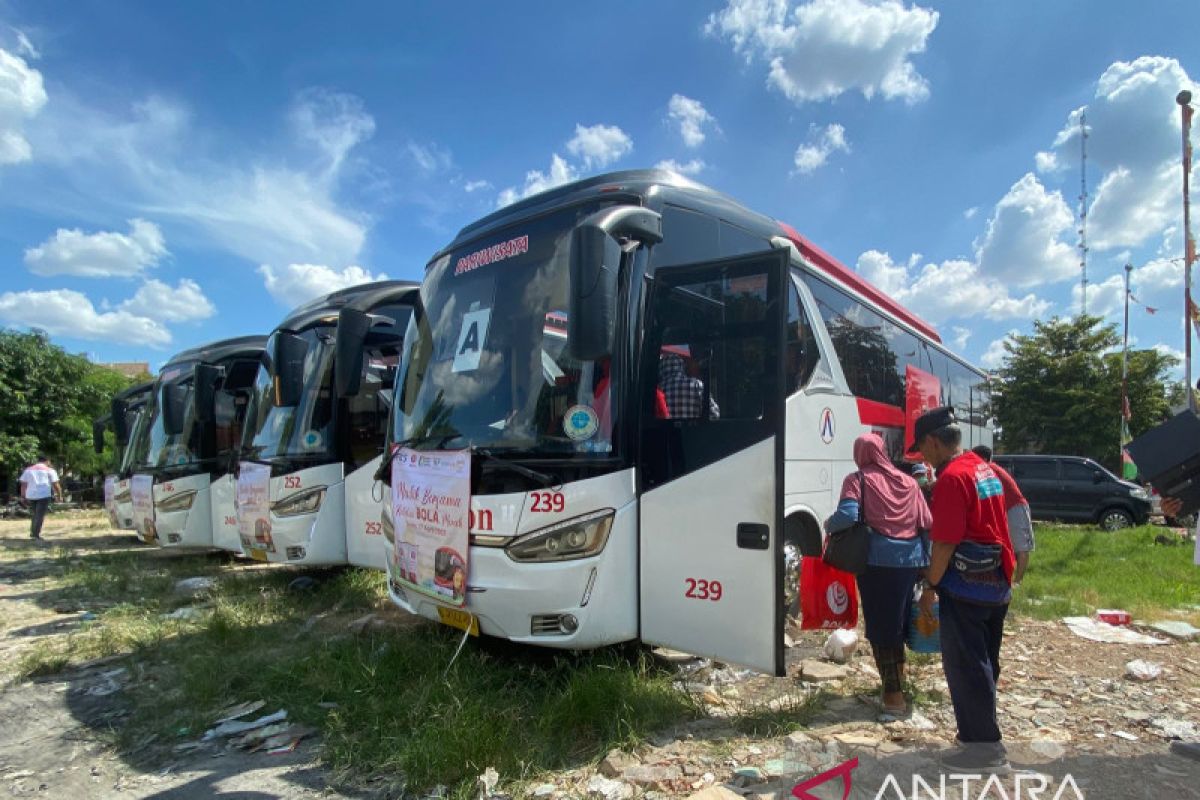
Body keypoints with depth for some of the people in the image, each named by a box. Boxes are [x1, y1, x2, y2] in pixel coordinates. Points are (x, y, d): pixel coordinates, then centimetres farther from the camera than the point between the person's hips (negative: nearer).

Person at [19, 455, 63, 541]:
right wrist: (59, 496, 5)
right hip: (44, 495, -5)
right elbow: (55, 485, -2)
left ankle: (32, 532, 18)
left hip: (31, 495, 5)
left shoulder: (28, 470, 15)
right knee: (40, 515, -3)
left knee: (36, 514, 20)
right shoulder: (49, 470, 2)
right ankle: (36, 534, -9)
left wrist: (23, 496, 18)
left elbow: (23, 484, 12)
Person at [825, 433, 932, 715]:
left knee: (880, 625, 6)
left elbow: (848, 515, -18)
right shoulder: (908, 482, 12)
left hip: (878, 559, -5)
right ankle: (897, 679, 34)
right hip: (911, 559, 5)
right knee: (898, 622, 20)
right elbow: (927, 524, 9)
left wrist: (829, 525, 2)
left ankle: (893, 692, 9)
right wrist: (926, 565, 14)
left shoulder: (858, 480, -2)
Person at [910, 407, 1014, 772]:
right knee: (983, 662, 18)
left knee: (964, 666, 1)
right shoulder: (984, 468, 10)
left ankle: (985, 746, 9)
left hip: (966, 587, -10)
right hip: (997, 582, 10)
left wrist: (930, 587, -12)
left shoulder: (952, 478, -20)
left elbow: (945, 543, -22)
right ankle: (978, 732, 30)